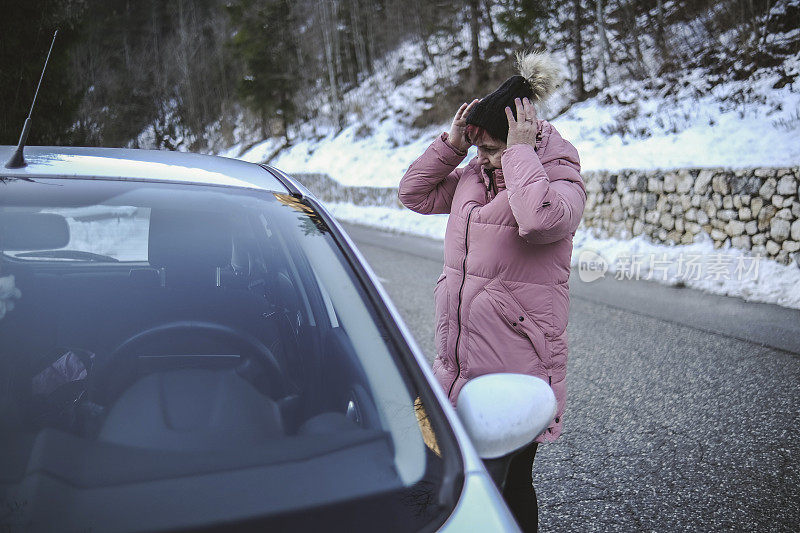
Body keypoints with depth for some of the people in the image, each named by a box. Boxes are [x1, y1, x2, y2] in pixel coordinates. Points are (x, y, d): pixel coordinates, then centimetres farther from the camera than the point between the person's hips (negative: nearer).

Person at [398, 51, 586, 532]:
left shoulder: (563, 185, -10)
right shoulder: (472, 177, 10)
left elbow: (540, 218, -33)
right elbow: (414, 194, 14)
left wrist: (520, 151, -21)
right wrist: (451, 144, 3)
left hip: (516, 369, -7)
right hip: (459, 361, 7)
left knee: (511, 483, 7)